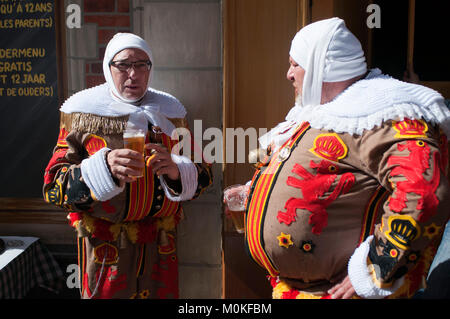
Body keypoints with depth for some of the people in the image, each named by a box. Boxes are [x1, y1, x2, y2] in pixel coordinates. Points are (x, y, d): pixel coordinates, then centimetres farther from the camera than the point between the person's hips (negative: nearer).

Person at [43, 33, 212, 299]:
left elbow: (203, 174, 5)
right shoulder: (83, 113, -3)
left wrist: (176, 171, -19)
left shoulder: (169, 111, 5)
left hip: (161, 245, 3)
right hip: (105, 247, -2)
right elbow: (54, 186, -9)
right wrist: (104, 167, -28)